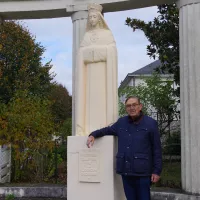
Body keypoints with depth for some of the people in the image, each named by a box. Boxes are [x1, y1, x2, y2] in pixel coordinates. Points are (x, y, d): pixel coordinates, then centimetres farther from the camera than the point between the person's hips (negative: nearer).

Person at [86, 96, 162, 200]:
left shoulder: (150, 123, -1)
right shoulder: (121, 122, 10)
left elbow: (156, 149, -1)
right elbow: (108, 130, 28)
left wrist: (157, 171, -5)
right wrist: (93, 135, 10)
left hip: (142, 172, -4)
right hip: (126, 171, 4)